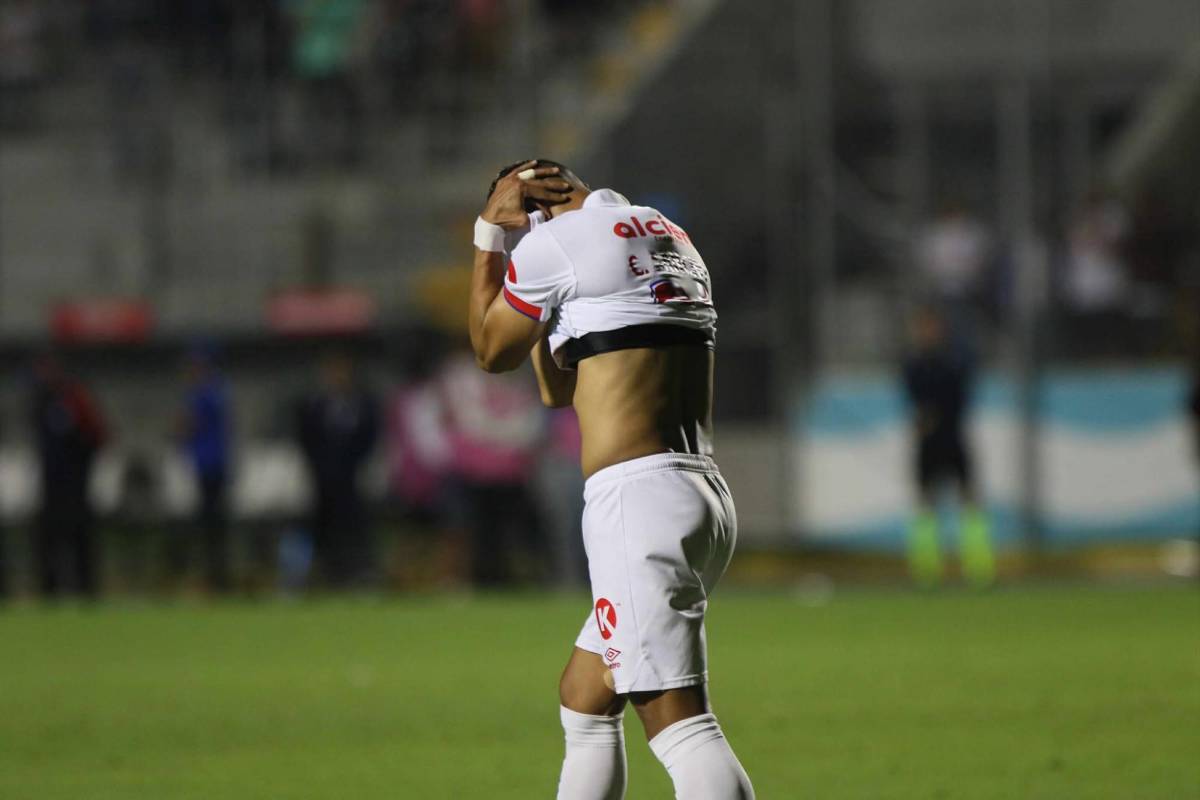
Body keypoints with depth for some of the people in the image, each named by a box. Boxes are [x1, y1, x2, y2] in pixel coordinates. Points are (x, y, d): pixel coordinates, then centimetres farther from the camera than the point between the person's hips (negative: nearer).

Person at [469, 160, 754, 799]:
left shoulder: (554, 244, -5)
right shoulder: (671, 237, 21)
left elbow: (492, 352, 11)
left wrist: (490, 234, 17)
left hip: (638, 497, -9)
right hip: (705, 495, 9)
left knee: (680, 725, -17)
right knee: (583, 701, 22)